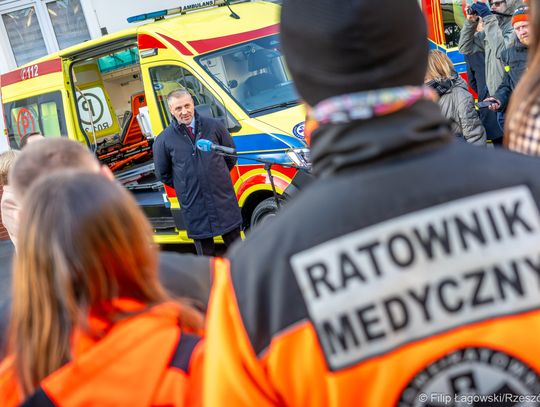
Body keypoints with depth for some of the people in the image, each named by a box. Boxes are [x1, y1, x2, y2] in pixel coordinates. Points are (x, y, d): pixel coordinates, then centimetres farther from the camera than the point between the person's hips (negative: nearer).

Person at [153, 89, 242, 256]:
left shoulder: (213, 126, -2)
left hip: (224, 198, 1)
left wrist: (217, 177, 11)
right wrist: (185, 187, 7)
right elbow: (163, 173, 8)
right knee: (206, 251, 9)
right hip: (194, 206, -1)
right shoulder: (164, 140, -5)